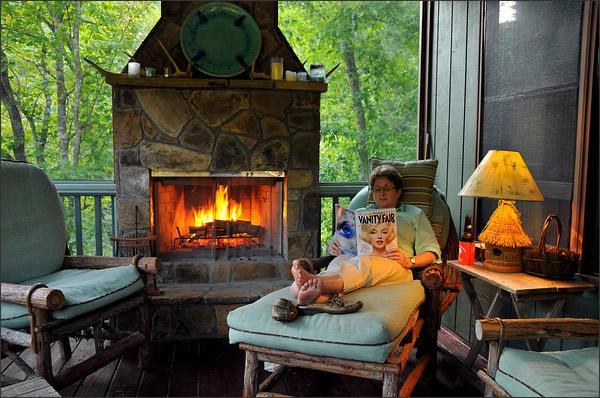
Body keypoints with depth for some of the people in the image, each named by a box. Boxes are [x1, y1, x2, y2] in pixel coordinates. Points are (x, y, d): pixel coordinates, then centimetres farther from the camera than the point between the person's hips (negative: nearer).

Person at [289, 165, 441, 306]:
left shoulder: (414, 214, 28)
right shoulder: (359, 213, 35)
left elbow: (432, 253, 16)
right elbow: (333, 244, 27)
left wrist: (409, 262, -6)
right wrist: (331, 248, 0)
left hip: (393, 267, -2)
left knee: (364, 262, -39)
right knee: (341, 261, -36)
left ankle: (318, 283, -67)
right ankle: (322, 294, -68)